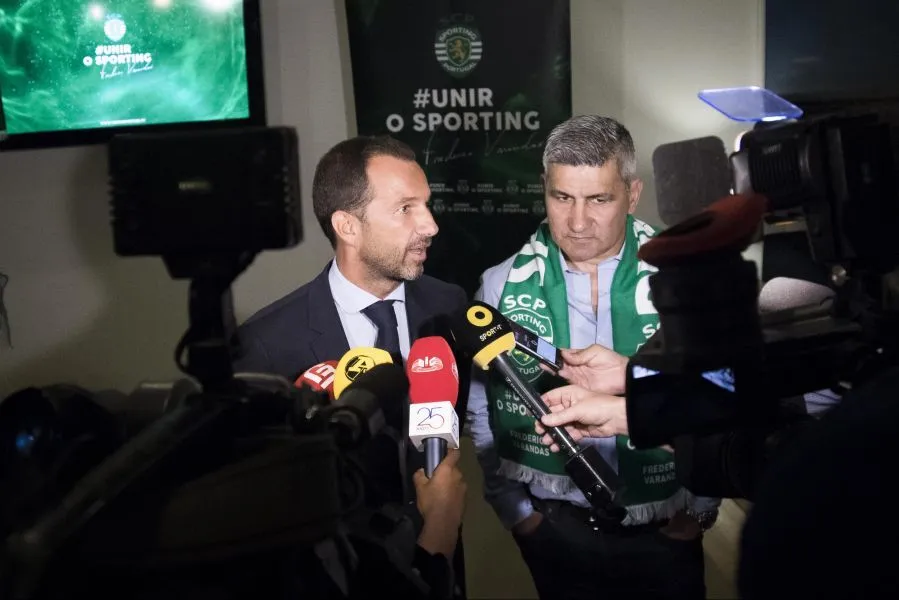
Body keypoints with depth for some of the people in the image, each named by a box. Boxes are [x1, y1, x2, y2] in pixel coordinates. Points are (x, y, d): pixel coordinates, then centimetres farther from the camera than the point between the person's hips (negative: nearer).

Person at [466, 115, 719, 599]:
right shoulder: (502, 287, -6)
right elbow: (480, 409, 1)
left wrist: (702, 505, -1)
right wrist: (513, 507, 1)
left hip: (664, 529, 0)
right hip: (554, 529, 1)